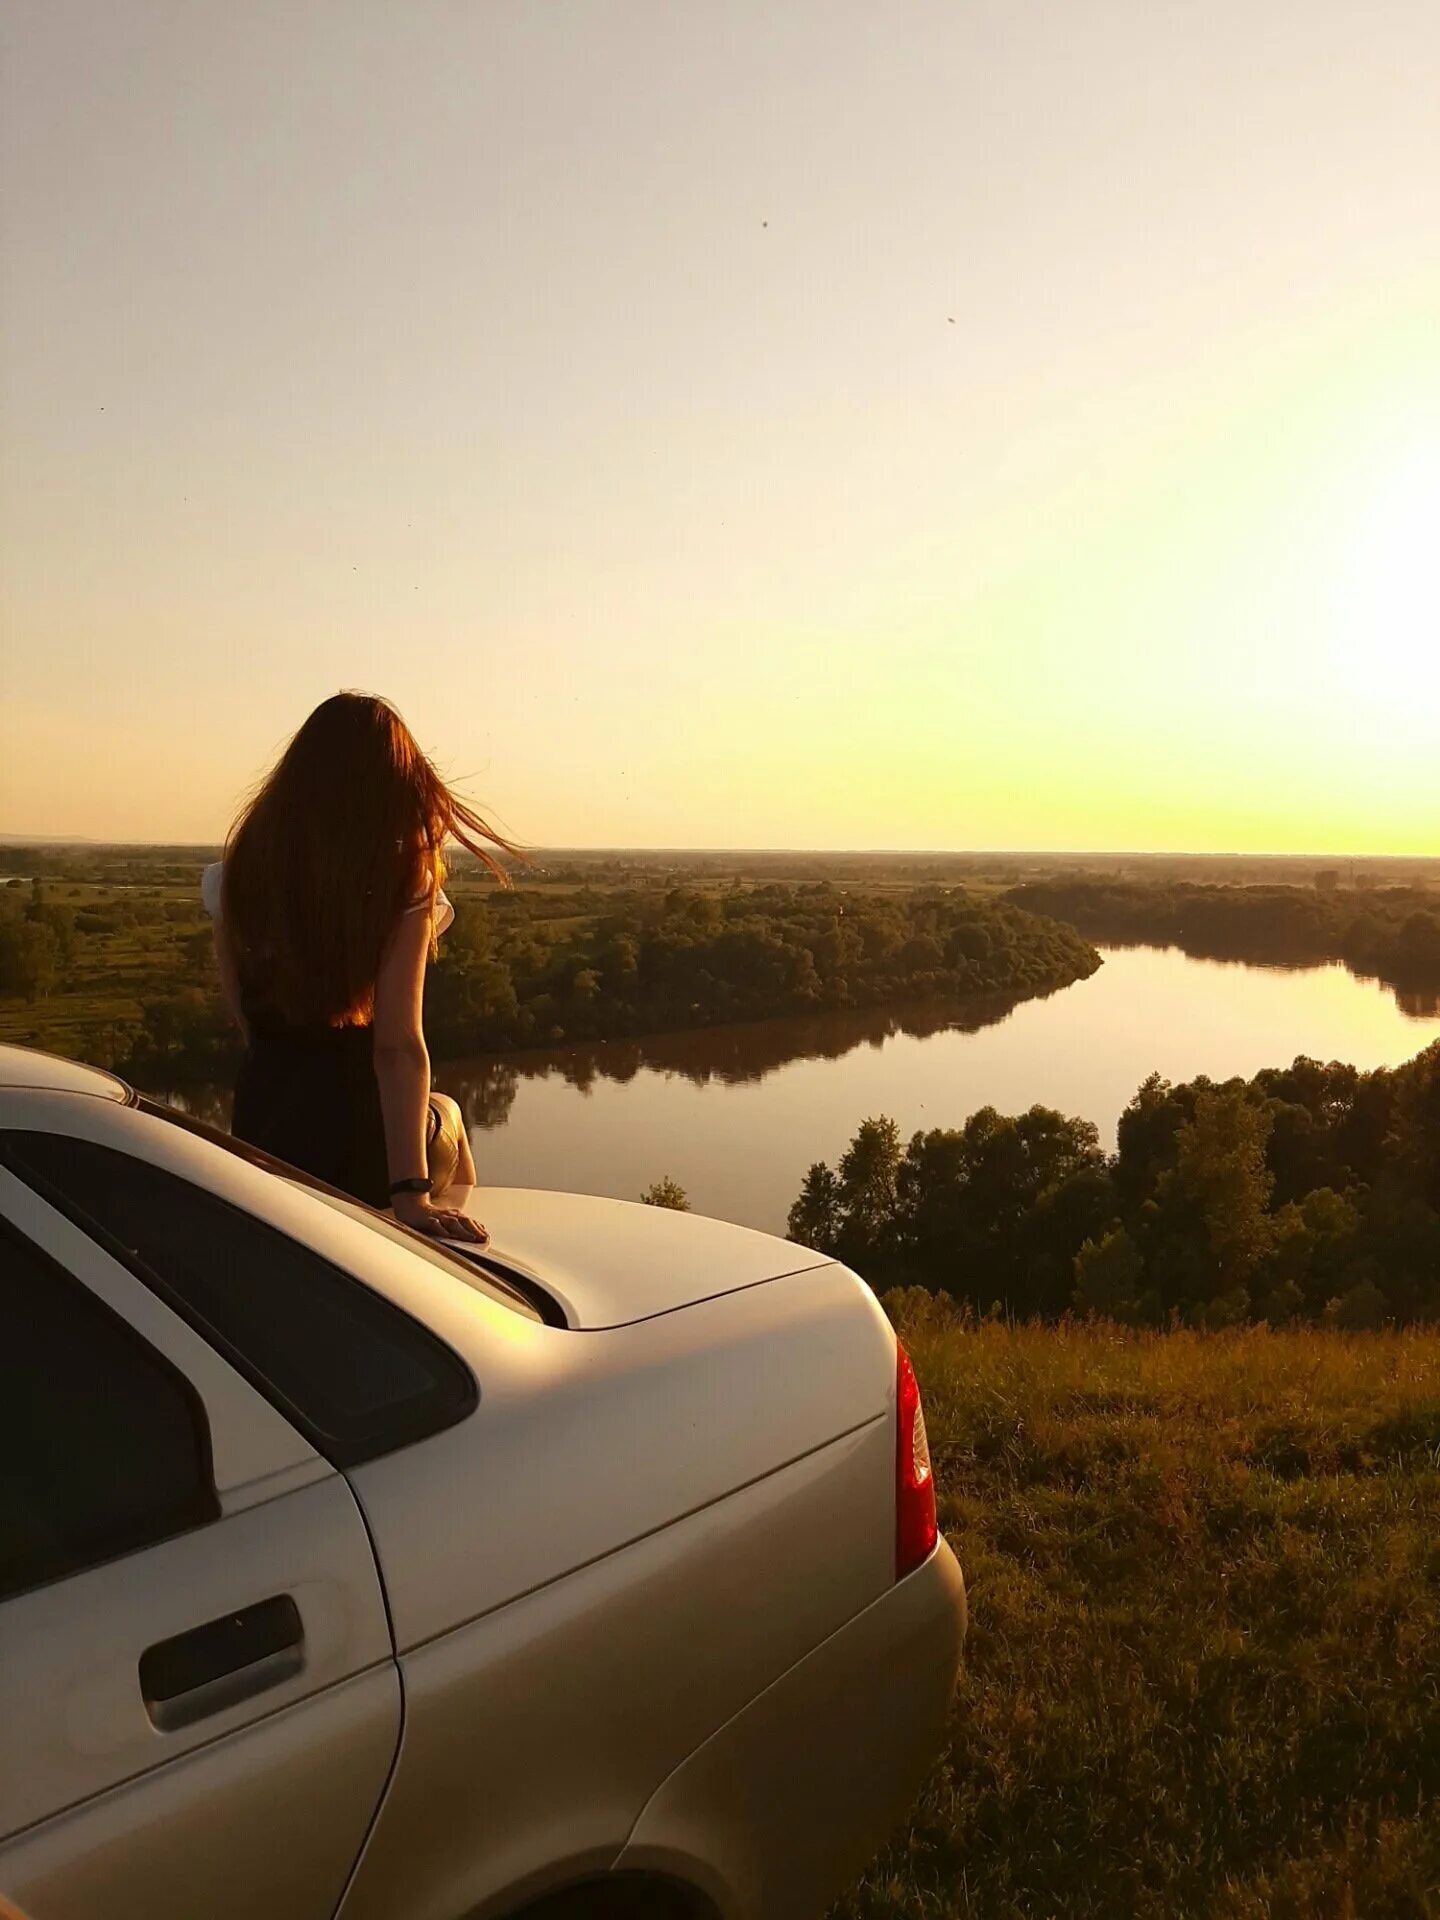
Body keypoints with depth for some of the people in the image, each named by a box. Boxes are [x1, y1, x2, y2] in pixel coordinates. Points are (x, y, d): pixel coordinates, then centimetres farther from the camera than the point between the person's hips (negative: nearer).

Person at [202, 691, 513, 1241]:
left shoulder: (237, 875, -4)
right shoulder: (402, 882, -17)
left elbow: (246, 1019, 4)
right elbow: (397, 1044, -24)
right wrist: (410, 1192, -26)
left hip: (259, 1124, 4)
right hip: (358, 1131, -4)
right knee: (443, 1115, 32)